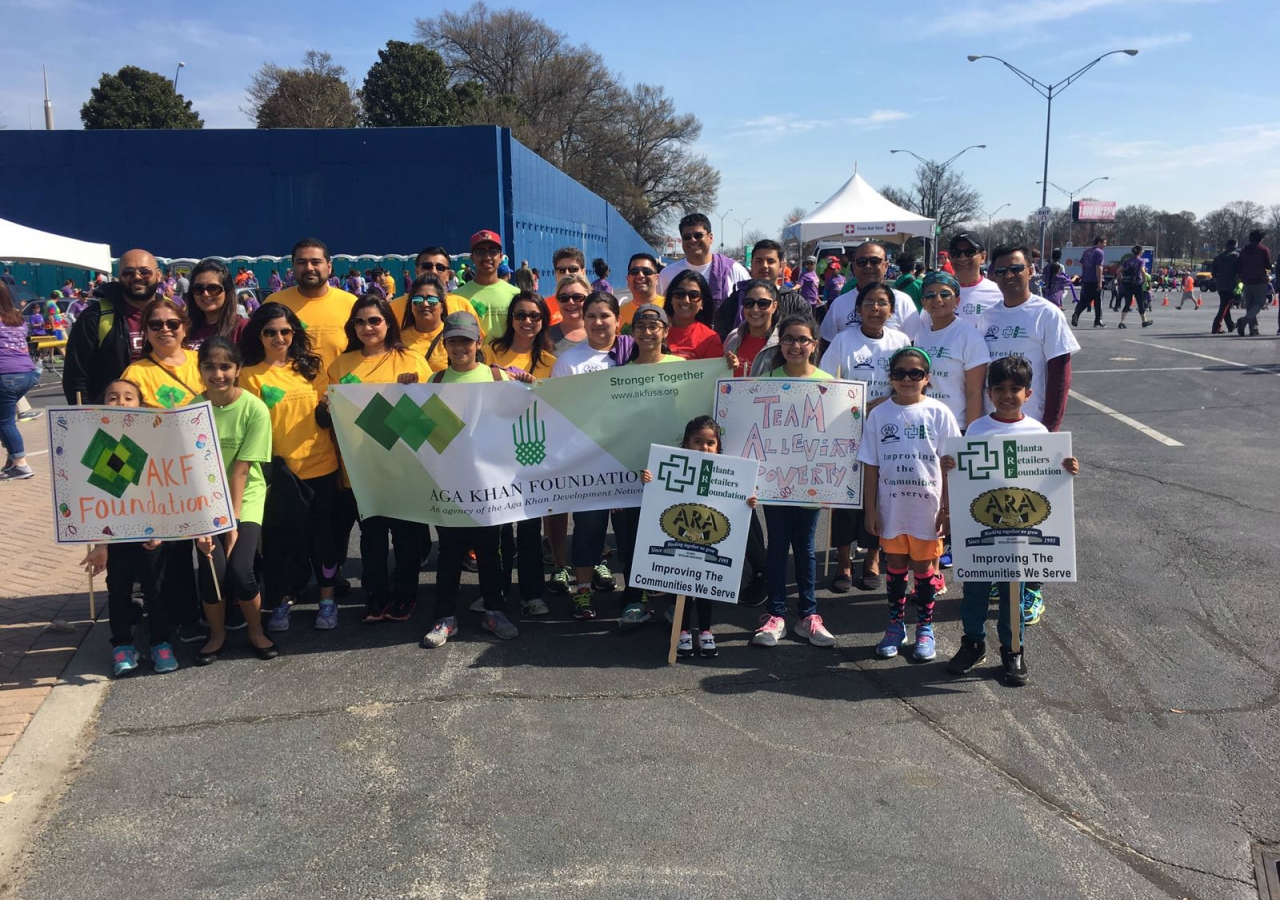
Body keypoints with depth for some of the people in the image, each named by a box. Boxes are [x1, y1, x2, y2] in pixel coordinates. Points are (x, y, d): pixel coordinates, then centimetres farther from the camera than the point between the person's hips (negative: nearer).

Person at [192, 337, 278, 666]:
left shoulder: (254, 409, -11)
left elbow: (241, 470, -13)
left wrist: (233, 520, -15)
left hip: (245, 498, -1)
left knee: (240, 570, -18)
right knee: (212, 568, -16)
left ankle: (255, 631, 12)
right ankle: (217, 634, 13)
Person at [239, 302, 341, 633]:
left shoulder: (309, 368, 8)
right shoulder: (250, 375, 0)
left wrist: (332, 409, -7)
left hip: (322, 466, 2)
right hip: (280, 470, -2)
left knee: (323, 534, 8)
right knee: (281, 539, 5)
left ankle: (327, 599, 21)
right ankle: (282, 601, 22)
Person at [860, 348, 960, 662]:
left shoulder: (938, 413, -5)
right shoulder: (879, 415, -2)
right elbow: (870, 466, 1)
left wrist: (947, 509, -5)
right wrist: (870, 510, 0)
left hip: (927, 508, -1)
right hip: (891, 508, 1)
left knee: (922, 567, 10)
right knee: (895, 566, 13)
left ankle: (925, 628, 25)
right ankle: (895, 626, 28)